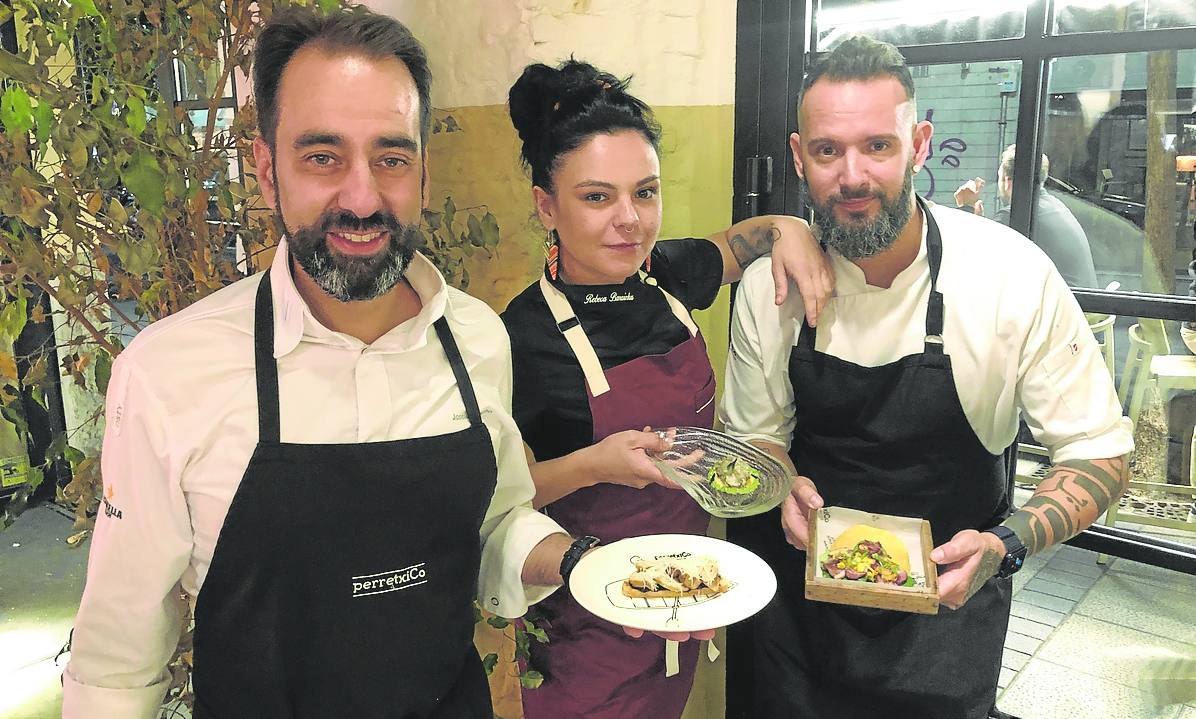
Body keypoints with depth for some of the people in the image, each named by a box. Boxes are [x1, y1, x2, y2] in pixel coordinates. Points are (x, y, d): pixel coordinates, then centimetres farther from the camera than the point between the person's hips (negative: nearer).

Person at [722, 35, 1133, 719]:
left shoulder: (1014, 274, -20)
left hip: (945, 597, -2)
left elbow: (1100, 454, -13)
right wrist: (785, 488, -22)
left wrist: (1003, 547, -29)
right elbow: (758, 436, -1)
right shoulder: (769, 284, -13)